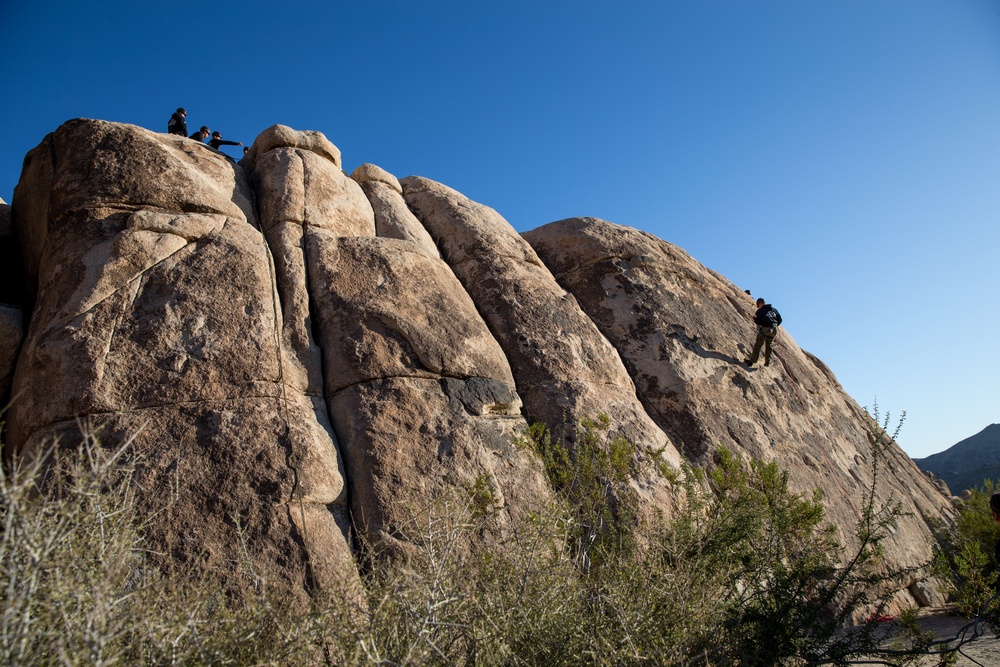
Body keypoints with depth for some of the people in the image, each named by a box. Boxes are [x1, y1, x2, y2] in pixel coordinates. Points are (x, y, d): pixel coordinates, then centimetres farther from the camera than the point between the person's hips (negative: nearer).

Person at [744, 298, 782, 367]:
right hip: (774, 330, 5)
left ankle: (752, 360, -3)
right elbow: (779, 320, 16)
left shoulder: (760, 310, -2)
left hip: (764, 329, -5)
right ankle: (767, 362, 20)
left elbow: (757, 321, -9)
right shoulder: (774, 309, 14)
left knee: (758, 345, 0)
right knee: (768, 345, 18)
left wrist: (754, 317, 12)